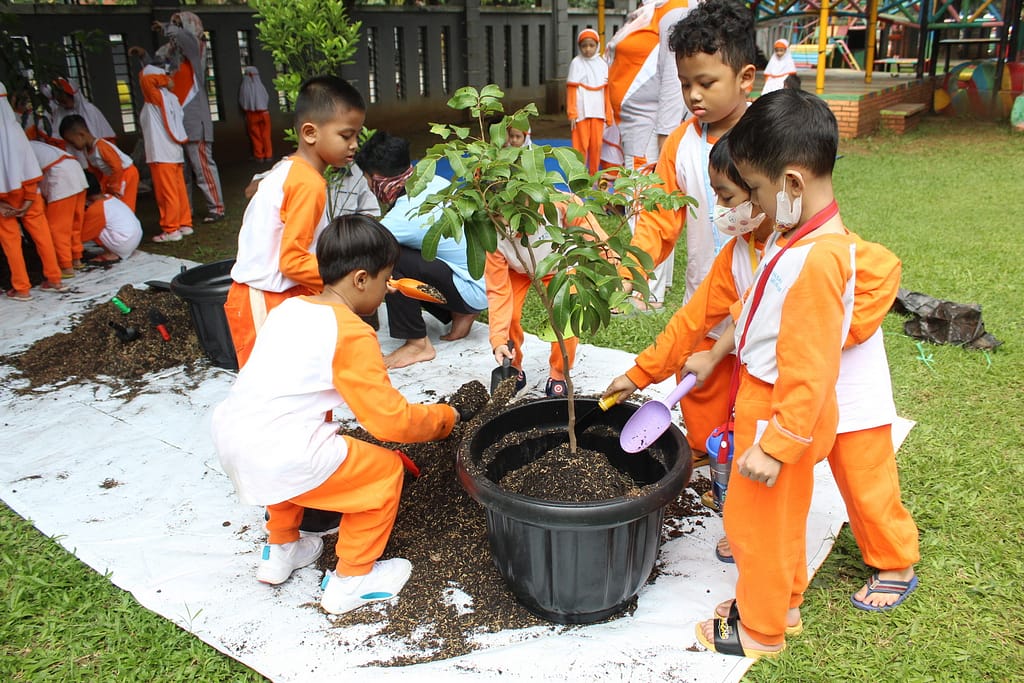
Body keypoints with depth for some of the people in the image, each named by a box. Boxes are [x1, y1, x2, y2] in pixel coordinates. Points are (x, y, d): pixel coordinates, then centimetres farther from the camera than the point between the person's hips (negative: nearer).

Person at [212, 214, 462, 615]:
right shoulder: (352, 334, -10)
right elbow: (390, 420, -12)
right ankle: (351, 580, 20)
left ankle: (280, 550, 45)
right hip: (277, 456, -8)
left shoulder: (290, 307, 13)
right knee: (385, 472, 9)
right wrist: (445, 417, 6)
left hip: (228, 434, 9)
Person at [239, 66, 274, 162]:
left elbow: (241, 102, 0)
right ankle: (268, 155, 8)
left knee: (255, 136, 7)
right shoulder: (261, 86, -7)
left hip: (251, 114, -1)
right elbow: (267, 99, 2)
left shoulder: (244, 87, -9)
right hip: (264, 113, 1)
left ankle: (259, 156, 8)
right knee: (266, 135, 8)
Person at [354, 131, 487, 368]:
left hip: (474, 291, -9)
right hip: (486, 280, 9)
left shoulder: (402, 218, -23)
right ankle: (459, 314, 17)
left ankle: (418, 344, -10)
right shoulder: (436, 183, -1)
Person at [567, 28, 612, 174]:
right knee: (581, 145, -3)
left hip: (598, 112, 4)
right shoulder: (576, 63, 0)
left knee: (596, 145, 6)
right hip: (581, 111, -4)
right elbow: (571, 90, -3)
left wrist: (608, 114, 8)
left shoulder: (602, 64, 10)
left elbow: (606, 92, 11)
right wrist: (572, 113, -9)